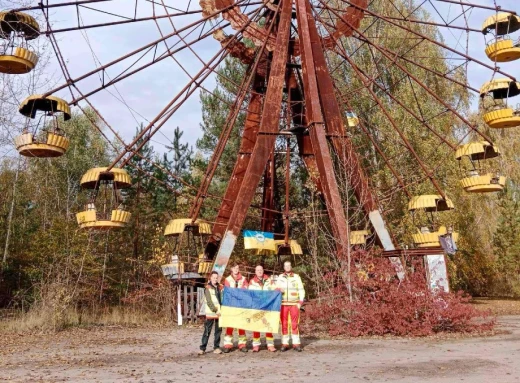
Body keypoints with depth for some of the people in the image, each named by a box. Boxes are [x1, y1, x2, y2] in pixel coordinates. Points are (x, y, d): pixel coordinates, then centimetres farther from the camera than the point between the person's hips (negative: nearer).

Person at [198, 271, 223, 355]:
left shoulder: (220, 287, 12)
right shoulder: (208, 288, -1)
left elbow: (223, 298, 12)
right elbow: (209, 301, -8)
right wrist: (215, 310, -15)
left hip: (220, 312, 5)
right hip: (210, 313, -4)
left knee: (218, 330, 7)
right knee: (207, 331, -3)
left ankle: (216, 347, 15)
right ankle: (202, 348, 0)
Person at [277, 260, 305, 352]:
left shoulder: (296, 277, 5)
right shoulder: (280, 277, 10)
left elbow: (301, 290, 5)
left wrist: (300, 302, -4)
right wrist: (278, 290, -7)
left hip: (294, 304, -2)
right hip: (283, 304, 2)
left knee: (294, 324, -3)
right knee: (284, 324, 2)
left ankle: (296, 343, 2)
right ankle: (285, 343, 7)